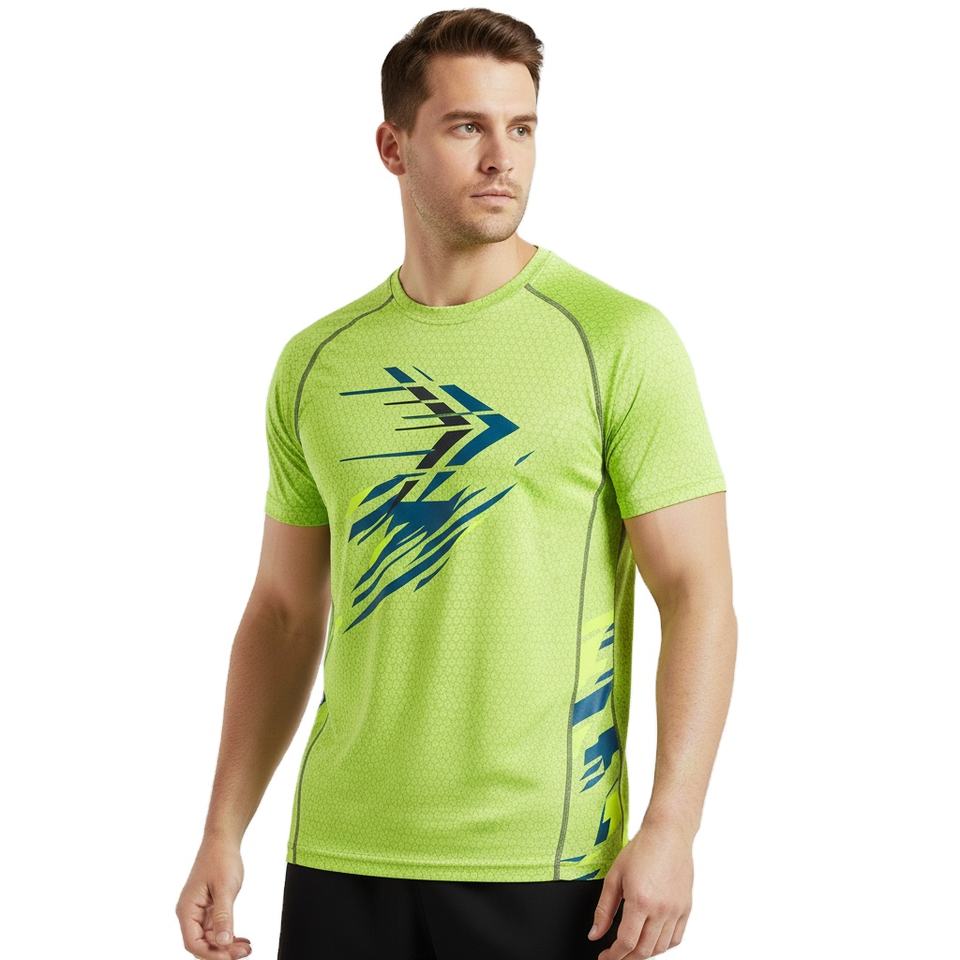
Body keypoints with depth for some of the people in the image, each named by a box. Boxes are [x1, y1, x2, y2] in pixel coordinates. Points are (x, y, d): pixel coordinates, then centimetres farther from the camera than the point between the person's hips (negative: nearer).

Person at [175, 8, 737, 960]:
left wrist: (669, 827, -16)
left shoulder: (620, 340, -4)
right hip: (341, 855, 3)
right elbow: (285, 611, 14)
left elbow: (699, 596, -7)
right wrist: (223, 832, 8)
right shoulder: (316, 363, 8)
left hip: (546, 862, -3)